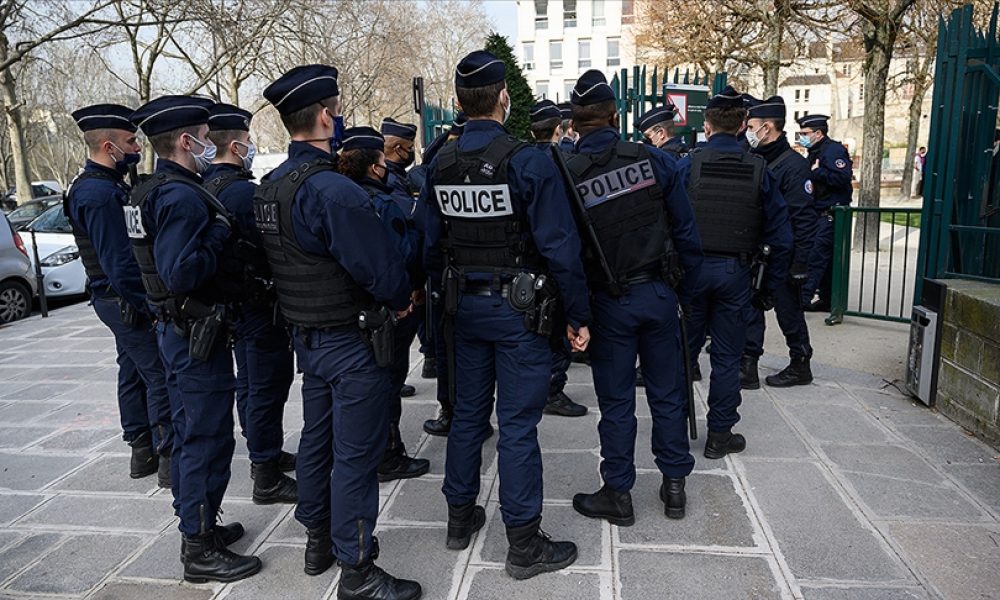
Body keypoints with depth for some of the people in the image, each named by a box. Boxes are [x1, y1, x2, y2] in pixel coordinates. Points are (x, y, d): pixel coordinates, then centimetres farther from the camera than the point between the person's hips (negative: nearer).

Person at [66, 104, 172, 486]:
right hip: (128, 303, -11)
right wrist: (150, 306, -18)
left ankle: (142, 452, 27)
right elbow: (119, 262, -23)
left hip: (117, 301, 11)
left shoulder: (105, 186, 13)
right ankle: (170, 459, 0)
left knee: (135, 374, 16)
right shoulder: (100, 193, -19)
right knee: (162, 377, -6)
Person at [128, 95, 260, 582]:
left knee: (190, 434, 19)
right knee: (209, 439, -1)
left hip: (175, 329, 10)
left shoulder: (149, 192, 12)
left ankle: (196, 524, 34)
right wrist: (220, 232, -19)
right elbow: (181, 273, -29)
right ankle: (200, 550, 11)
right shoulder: (182, 196, -20)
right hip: (197, 335, -10)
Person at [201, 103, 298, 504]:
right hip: (260, 302, -10)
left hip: (233, 301, 10)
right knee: (268, 387, -2)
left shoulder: (205, 187, 9)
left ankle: (264, 454, 35)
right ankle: (267, 478, 7)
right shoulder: (243, 191, -22)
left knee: (249, 382, 19)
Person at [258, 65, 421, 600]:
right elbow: (382, 267, -25)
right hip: (353, 341, -9)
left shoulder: (268, 188, 6)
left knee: (317, 437, 20)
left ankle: (318, 539, 38)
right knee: (356, 453, 2)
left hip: (306, 336, 9)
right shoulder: (332, 189, -24)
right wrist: (399, 300, -3)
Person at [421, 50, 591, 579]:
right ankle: (524, 545, 14)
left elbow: (430, 243, 7)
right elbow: (559, 245, -15)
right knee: (517, 425, 2)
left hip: (463, 306, 6)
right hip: (518, 308, -5)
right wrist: (578, 314, -7)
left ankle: (460, 517, 33)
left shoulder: (440, 164, 2)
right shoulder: (526, 161, -15)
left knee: (468, 412, 18)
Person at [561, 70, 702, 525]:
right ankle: (674, 484, 29)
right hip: (659, 292, 2)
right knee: (668, 392, 15)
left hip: (609, 301, -2)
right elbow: (685, 229, 1)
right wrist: (684, 283, 12)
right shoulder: (654, 160, -4)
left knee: (616, 401, 10)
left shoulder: (566, 176, -10)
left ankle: (618, 494, 22)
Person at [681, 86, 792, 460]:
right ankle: (720, 435, 18)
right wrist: (770, 285, 9)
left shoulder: (688, 164, -6)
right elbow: (780, 236, 1)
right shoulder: (759, 170, 0)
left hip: (692, 267, -1)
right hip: (735, 272, 1)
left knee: (684, 349, 13)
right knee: (727, 357, 10)